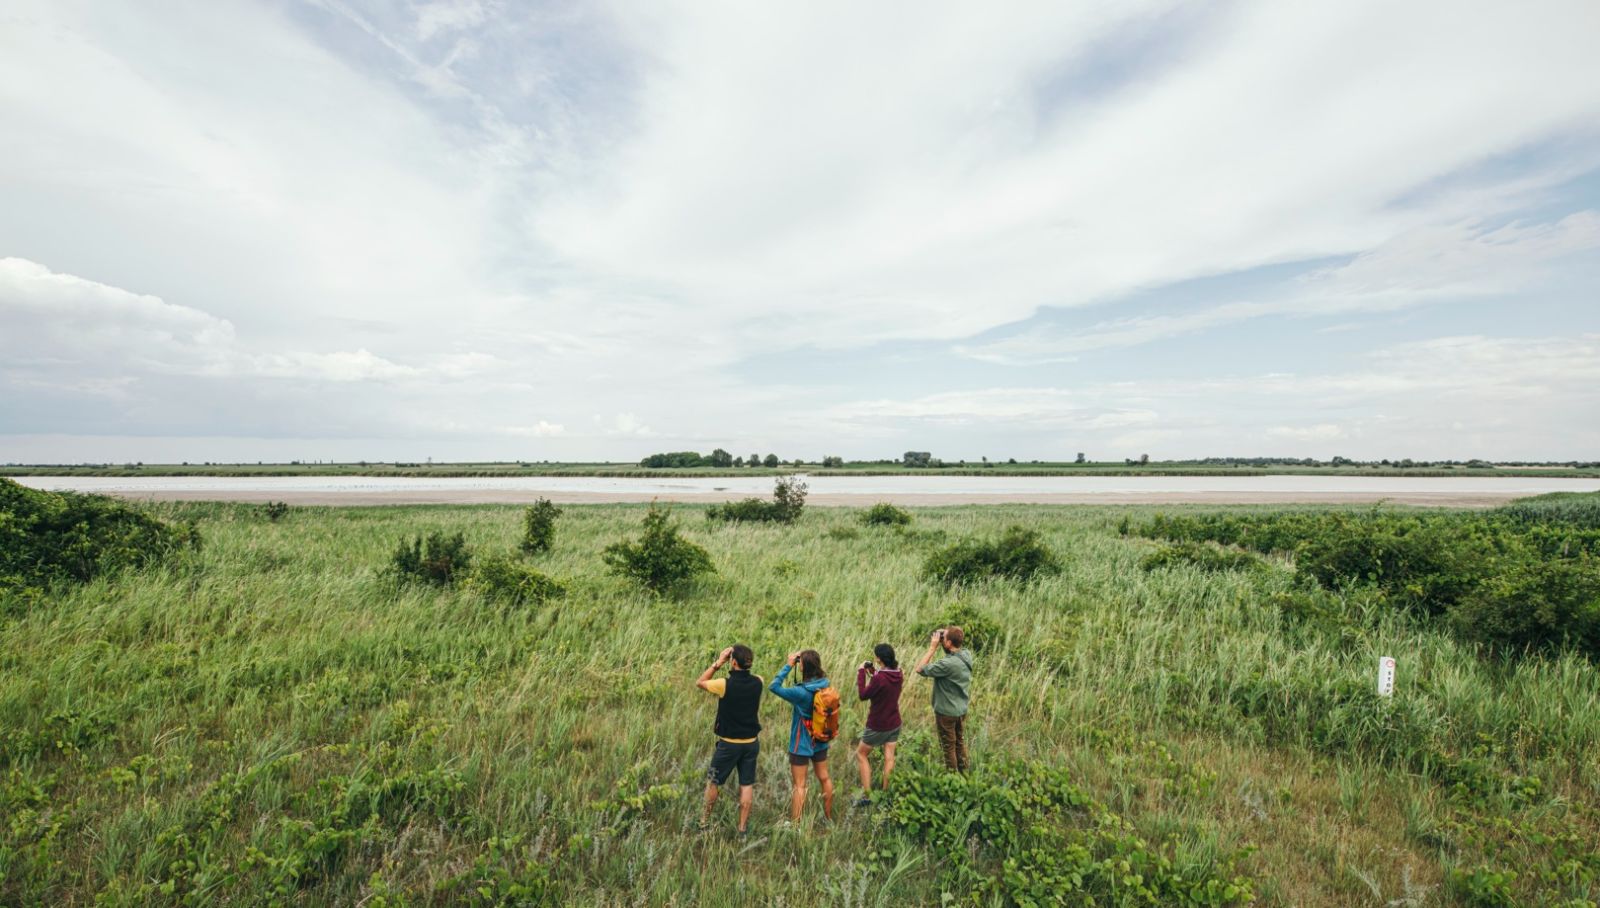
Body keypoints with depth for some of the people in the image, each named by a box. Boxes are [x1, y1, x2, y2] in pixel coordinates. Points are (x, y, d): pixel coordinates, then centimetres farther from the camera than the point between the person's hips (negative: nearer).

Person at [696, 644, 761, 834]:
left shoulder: (725, 684, -22)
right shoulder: (757, 683, -9)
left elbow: (700, 682, -4)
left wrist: (718, 663, -6)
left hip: (729, 743, -3)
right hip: (751, 742, 3)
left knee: (713, 782, 16)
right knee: (747, 785, 12)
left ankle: (705, 820, 30)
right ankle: (743, 827, 18)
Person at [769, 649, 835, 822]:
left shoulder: (802, 692, -29)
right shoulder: (825, 685, -11)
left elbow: (774, 686, -24)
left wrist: (788, 665, -21)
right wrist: (793, 665, -5)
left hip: (801, 744, -6)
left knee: (799, 785, 7)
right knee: (824, 778, 21)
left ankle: (795, 823, 17)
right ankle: (829, 817, 36)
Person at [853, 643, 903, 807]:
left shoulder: (879, 678, -29)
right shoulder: (898, 674, -5)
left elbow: (863, 695, -18)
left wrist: (861, 672, -13)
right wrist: (872, 673, 3)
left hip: (878, 726, -6)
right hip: (894, 724, 6)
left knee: (860, 754, 11)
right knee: (889, 758, 13)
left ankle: (867, 795, 11)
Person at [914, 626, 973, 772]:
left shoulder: (947, 664, -32)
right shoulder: (966, 656, -9)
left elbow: (920, 669, -25)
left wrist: (932, 647, -25)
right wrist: (939, 646, -5)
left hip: (947, 712, -7)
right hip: (962, 709, 7)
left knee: (949, 747, 11)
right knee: (960, 742, 23)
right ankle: (963, 773, 37)